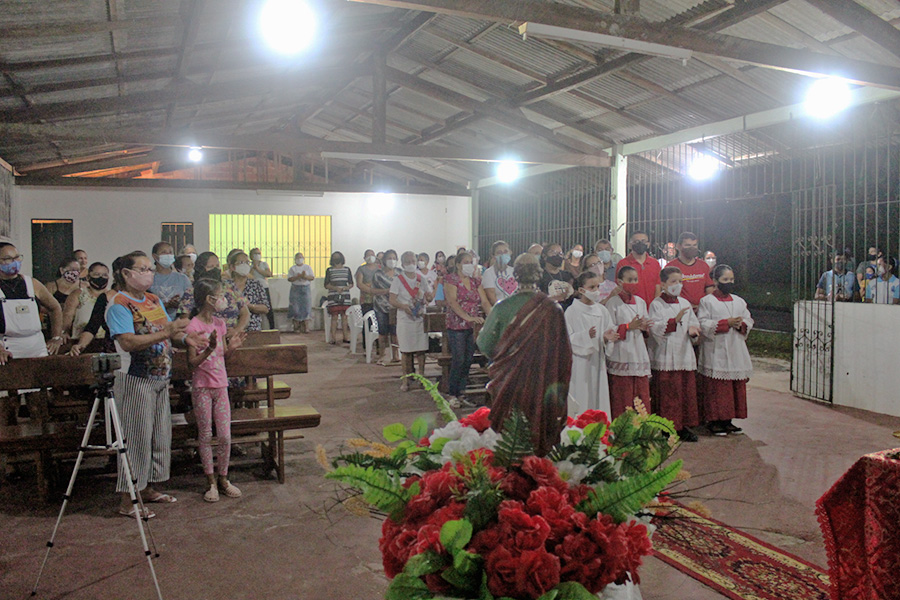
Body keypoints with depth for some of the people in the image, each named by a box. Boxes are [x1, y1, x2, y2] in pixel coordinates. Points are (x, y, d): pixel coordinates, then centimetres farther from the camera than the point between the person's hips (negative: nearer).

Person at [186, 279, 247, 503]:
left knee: (225, 435, 5)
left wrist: (231, 347, -6)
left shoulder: (219, 323, 7)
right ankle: (211, 481, 16)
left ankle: (223, 478, 18)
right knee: (205, 435, 5)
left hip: (220, 385, 5)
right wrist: (209, 350, -28)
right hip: (202, 387, -5)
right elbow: (192, 362, -13)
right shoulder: (194, 326, -13)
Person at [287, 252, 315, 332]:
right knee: (295, 307, -10)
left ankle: (303, 327, 1)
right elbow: (289, 279, -3)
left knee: (305, 307, -3)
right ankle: (296, 323, -2)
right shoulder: (292, 268, 9)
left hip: (306, 289, 1)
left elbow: (312, 277, 3)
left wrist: (305, 276, -14)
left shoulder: (308, 267, 12)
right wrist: (297, 276, -17)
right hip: (295, 289, -1)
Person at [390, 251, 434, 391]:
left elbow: (429, 297, 14)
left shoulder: (421, 279, 10)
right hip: (405, 319, -3)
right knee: (406, 350, -1)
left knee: (421, 349, 3)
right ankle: (406, 380, 8)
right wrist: (403, 306, -25)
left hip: (420, 318, 3)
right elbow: (392, 300, -7)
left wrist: (429, 297, -11)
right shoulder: (398, 280, -1)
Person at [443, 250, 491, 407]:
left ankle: (461, 393, 16)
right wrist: (468, 317, -28)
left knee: (468, 361, 6)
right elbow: (452, 302, -17)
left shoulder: (475, 281, 14)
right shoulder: (451, 279, -5)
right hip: (457, 326, -6)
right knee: (458, 360, -7)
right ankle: (452, 394, 5)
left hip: (473, 327, 6)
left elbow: (484, 301, 8)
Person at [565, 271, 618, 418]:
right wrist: (586, 335, -24)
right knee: (580, 401, -3)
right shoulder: (572, 311, -5)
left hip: (597, 363, 4)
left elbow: (609, 332, 12)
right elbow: (567, 339, -10)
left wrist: (607, 338, -11)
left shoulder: (602, 310, 8)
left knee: (598, 398, 5)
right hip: (579, 365, -4)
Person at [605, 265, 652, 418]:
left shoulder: (640, 302, 14)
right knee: (622, 401, -3)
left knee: (642, 397, 6)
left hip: (639, 355, 6)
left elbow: (647, 329, 19)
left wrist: (644, 327, -3)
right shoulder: (613, 302, -4)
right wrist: (629, 327, -17)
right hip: (621, 358, -6)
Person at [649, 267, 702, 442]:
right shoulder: (656, 305, -3)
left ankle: (683, 426, 18)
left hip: (685, 356, 5)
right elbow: (655, 328, -15)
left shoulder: (685, 303, 14)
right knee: (666, 394, -3)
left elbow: (694, 324, 16)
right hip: (664, 358, -5)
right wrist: (675, 321, -27)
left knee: (686, 392, 7)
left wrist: (693, 330, -7)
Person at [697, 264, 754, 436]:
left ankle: (727, 420, 16)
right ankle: (713, 421, 4)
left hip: (736, 351, 6)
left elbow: (749, 321, 13)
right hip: (716, 352, -5)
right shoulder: (707, 301, -1)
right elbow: (703, 324, -11)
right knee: (716, 388, -5)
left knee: (736, 387, 7)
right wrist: (727, 322, -17)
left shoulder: (739, 301, 15)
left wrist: (741, 324, -9)